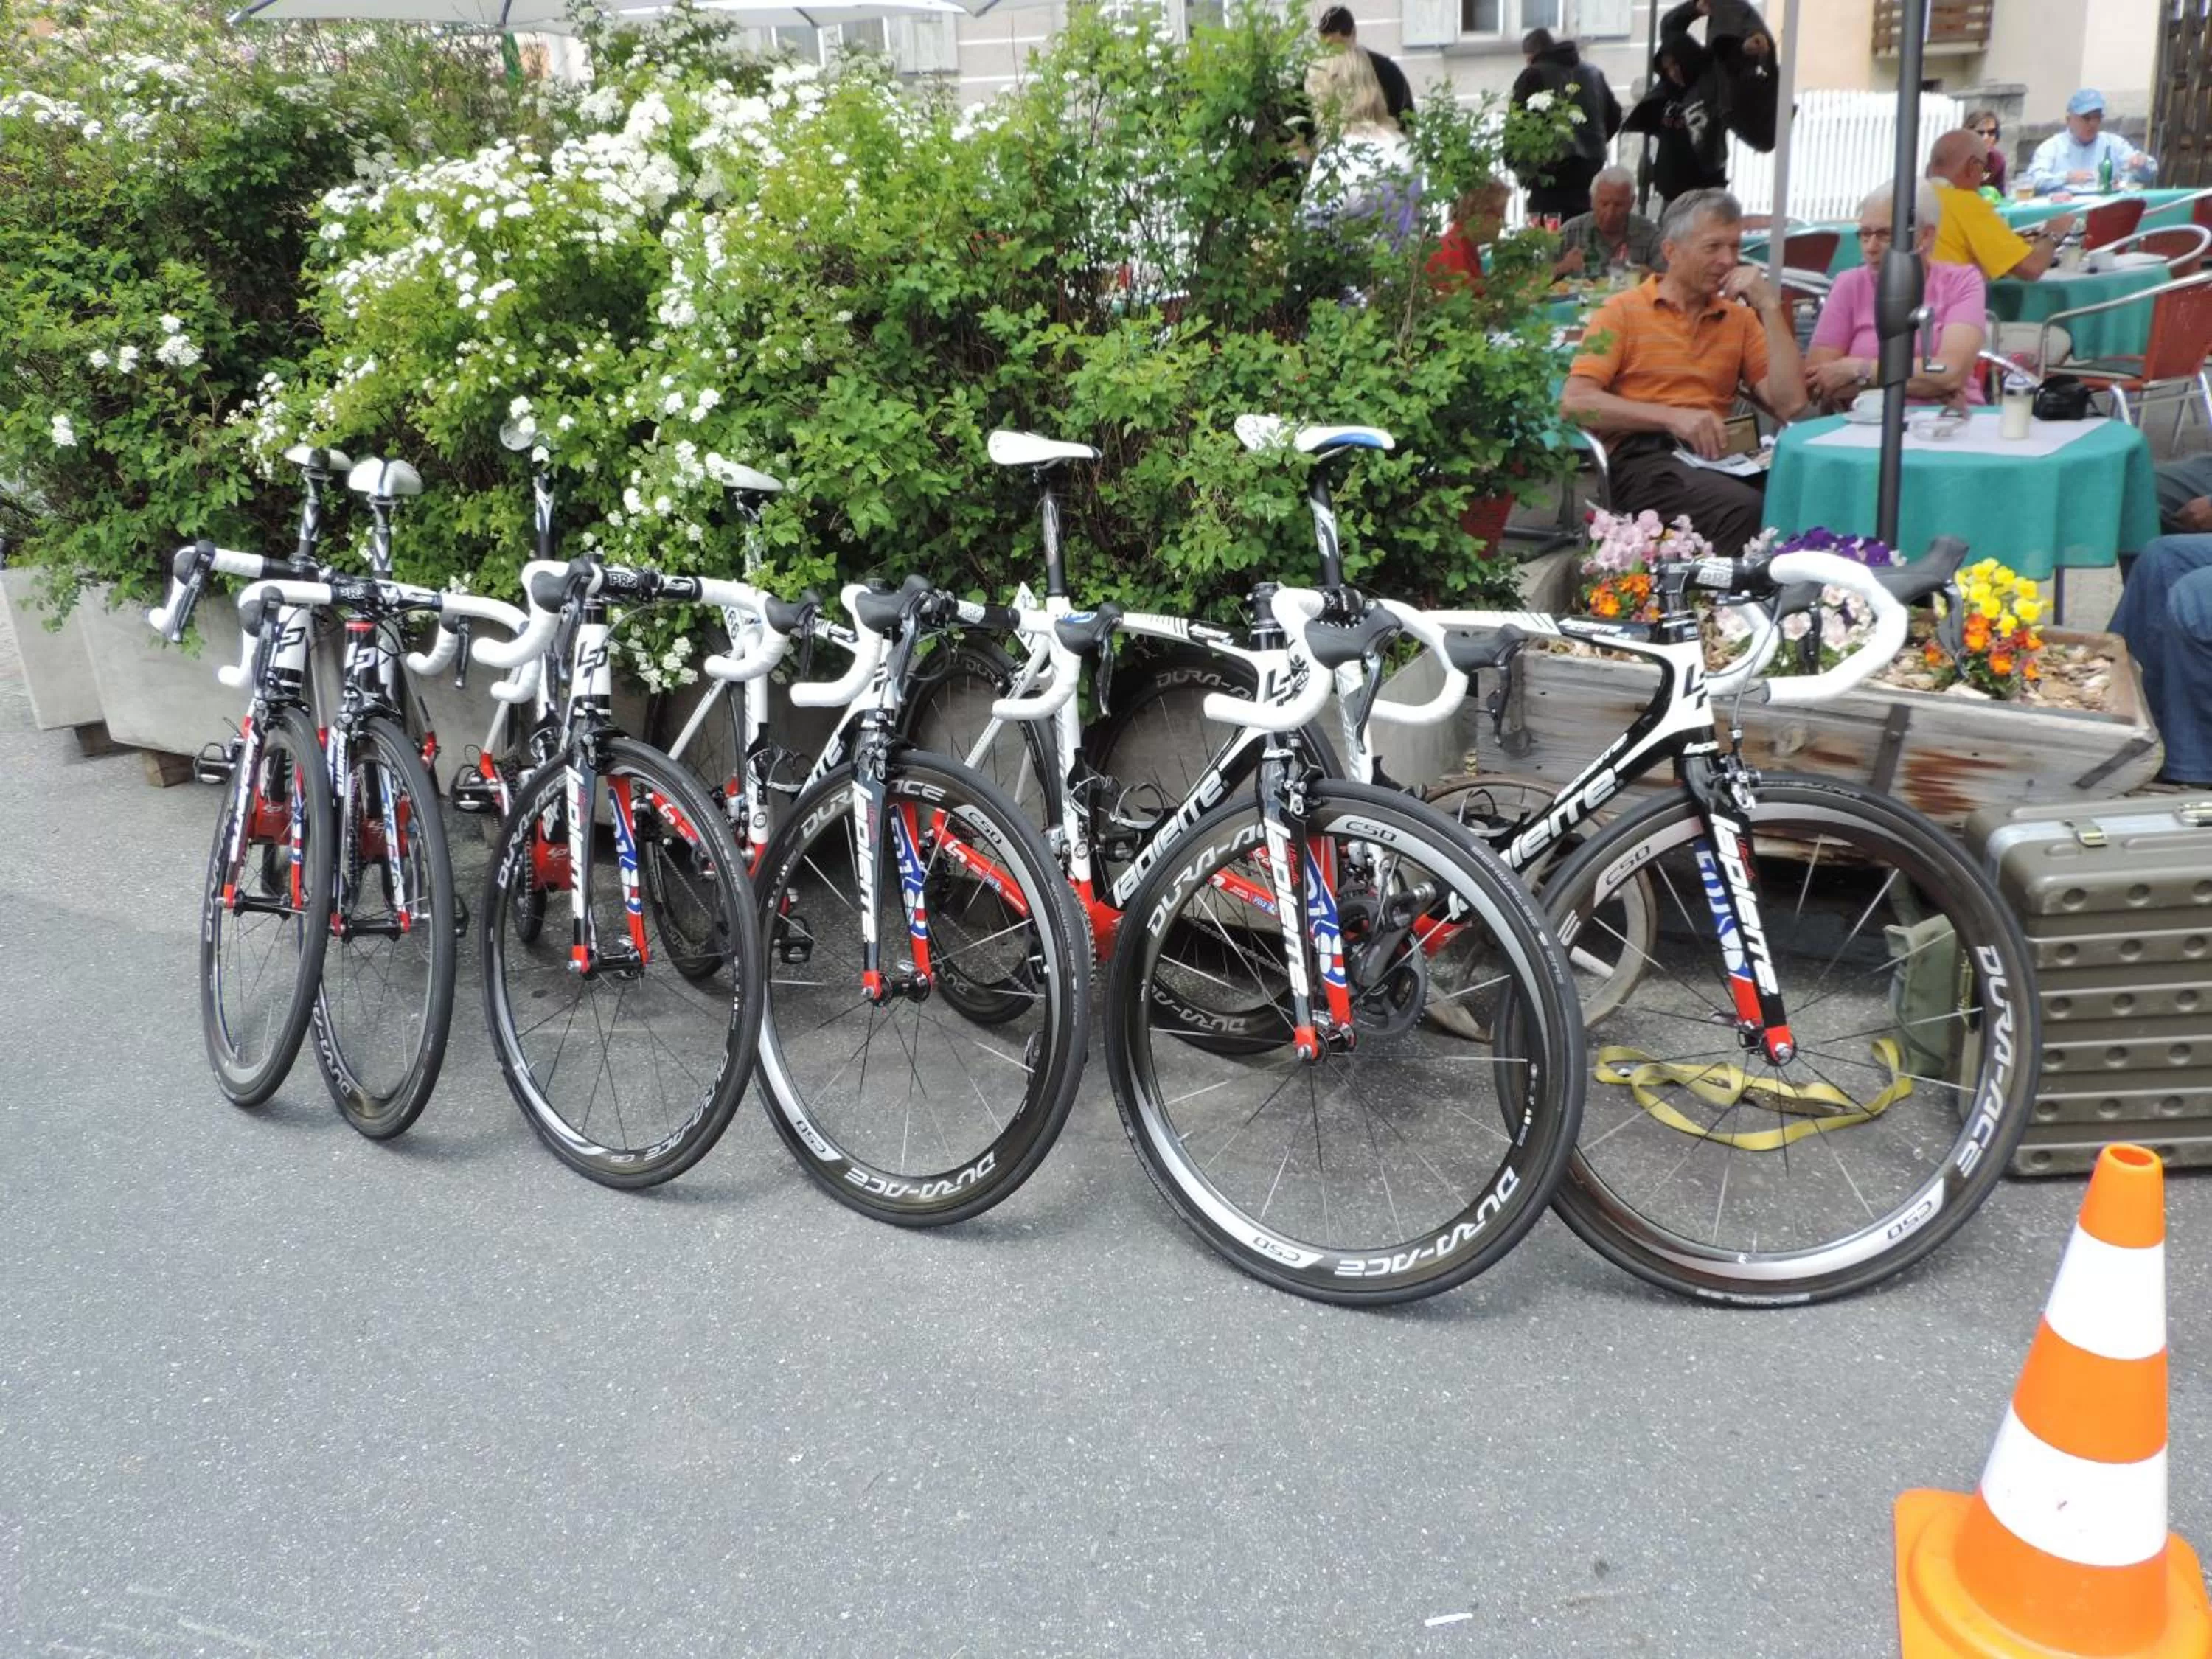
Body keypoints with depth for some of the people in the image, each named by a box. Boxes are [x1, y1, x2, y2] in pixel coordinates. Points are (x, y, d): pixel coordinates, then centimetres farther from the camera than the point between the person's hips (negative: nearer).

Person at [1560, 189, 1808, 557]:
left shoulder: (1741, 318, 19)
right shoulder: (1623, 311, 8)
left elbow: (1789, 404, 7)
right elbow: (1575, 402, -6)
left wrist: (1769, 308, 5)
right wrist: (1672, 416, -15)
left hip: (1712, 456, 4)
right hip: (1641, 458, -4)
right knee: (1744, 510, -34)